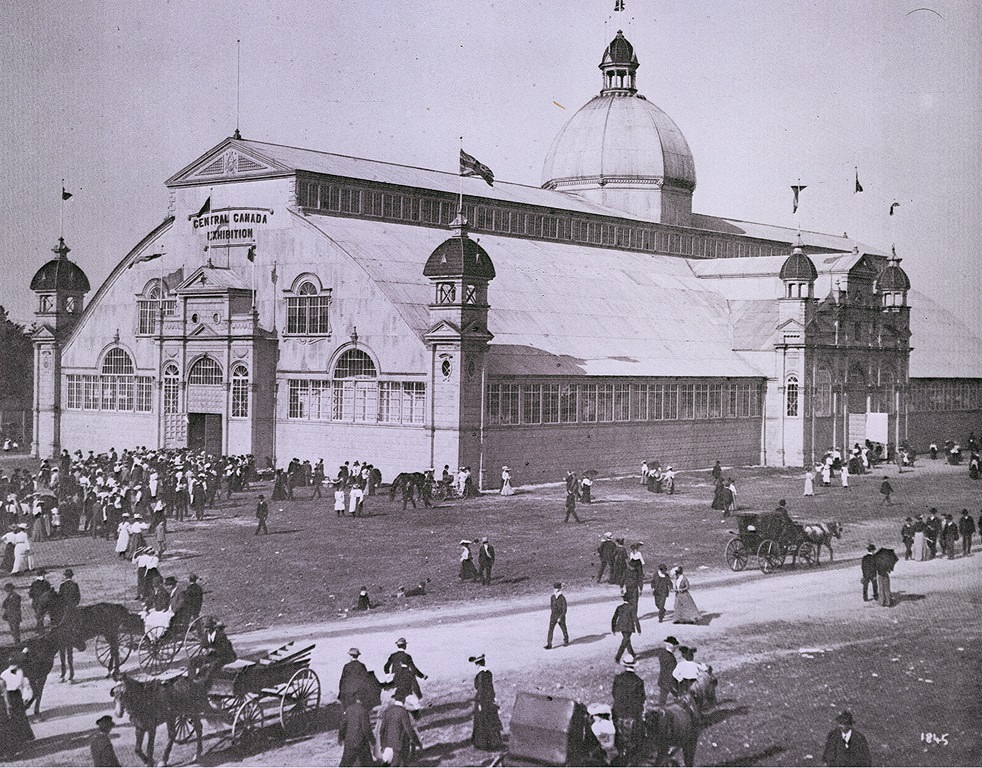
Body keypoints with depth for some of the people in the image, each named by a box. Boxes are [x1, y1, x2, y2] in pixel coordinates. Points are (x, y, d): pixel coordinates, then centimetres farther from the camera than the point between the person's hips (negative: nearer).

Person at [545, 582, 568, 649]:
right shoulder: (552, 597, 0)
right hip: (553, 616, 4)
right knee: (550, 630, -5)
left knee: (563, 629, 14)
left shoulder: (562, 598, -17)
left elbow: (564, 610, -17)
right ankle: (549, 644, -6)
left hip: (561, 616, -4)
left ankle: (566, 641, 37)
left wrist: (560, 617, -21)